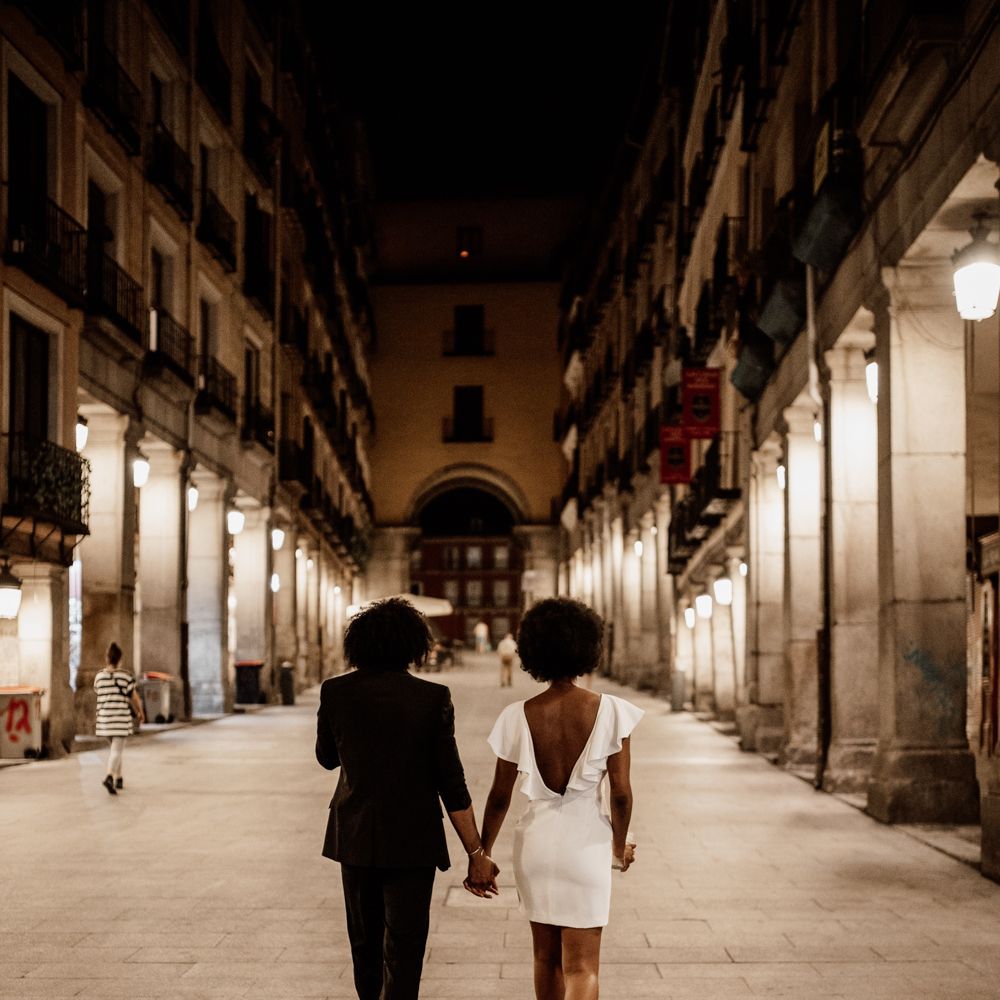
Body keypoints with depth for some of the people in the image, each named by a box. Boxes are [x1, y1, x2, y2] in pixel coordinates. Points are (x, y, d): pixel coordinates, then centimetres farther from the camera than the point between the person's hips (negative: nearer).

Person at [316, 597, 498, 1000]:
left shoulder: (335, 691, -5)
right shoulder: (433, 698, -11)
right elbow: (451, 784, -12)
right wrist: (477, 854, -7)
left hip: (355, 837, 3)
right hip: (412, 840, -3)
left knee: (365, 940, 21)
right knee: (403, 951, 0)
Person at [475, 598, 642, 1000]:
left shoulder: (518, 717, -9)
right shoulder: (611, 712, -12)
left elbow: (499, 798, -1)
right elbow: (621, 794, -9)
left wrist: (482, 853, 13)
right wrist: (620, 847, 10)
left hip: (536, 842, 2)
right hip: (586, 841, -2)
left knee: (546, 957, 21)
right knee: (581, 967, 0)